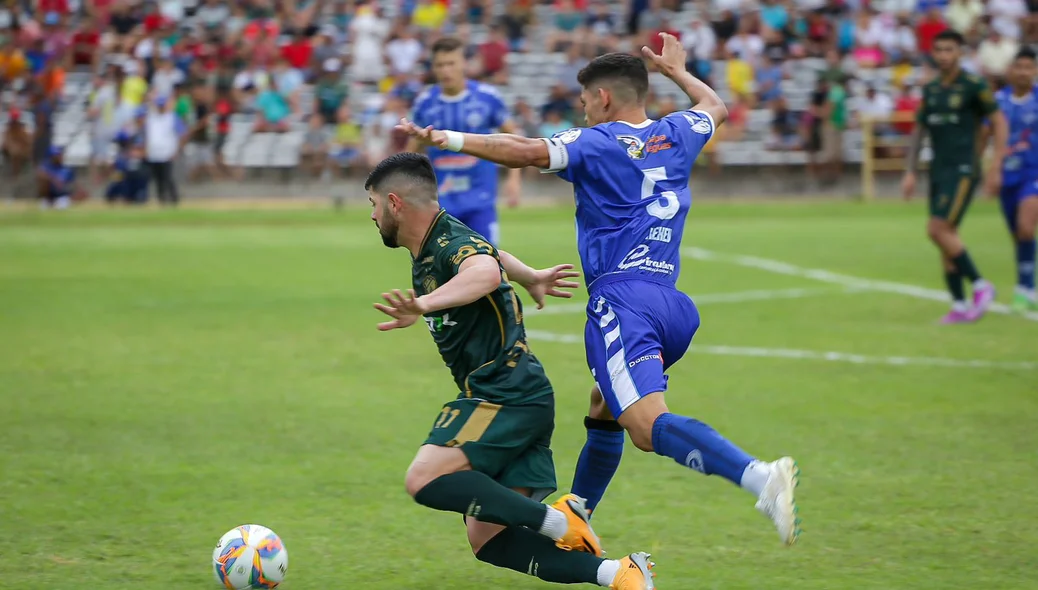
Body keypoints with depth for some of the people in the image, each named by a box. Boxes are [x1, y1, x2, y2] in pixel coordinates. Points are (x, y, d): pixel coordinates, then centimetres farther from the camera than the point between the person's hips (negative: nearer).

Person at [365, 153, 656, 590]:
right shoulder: (429, 246, 15)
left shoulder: (451, 242, -15)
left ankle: (558, 521, -23)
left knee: (425, 480, -26)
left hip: (507, 396, -10)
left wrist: (425, 305, -54)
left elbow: (487, 272, -40)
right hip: (512, 399, 10)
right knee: (487, 541, 0)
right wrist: (529, 278, 54)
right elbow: (486, 253, 37)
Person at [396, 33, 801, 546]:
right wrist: (678, 72, 56)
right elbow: (715, 107, 40)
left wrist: (447, 139, -11)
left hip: (620, 298, -8)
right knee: (604, 409, 27)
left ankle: (761, 477, -43)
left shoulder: (597, 143, -1)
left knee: (649, 426, -22)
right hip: (672, 305, 8)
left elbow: (527, 152, -16)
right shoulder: (676, 135, 17)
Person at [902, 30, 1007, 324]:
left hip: (963, 169, -7)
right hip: (938, 170, 7)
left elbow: (999, 122, -4)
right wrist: (910, 172, 11)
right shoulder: (931, 89, 12)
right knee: (946, 235, 4)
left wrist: (996, 166, -9)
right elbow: (918, 131, 18)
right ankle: (960, 305, 9)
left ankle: (980, 286, -6)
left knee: (938, 230, -17)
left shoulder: (974, 86, -6)